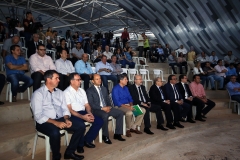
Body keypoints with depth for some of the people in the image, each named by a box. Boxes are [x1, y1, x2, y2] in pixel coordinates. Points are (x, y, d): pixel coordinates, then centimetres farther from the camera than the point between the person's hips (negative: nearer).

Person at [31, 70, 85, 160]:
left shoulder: (59, 92, 12)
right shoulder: (38, 94, -6)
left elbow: (65, 109, 10)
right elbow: (38, 116, -14)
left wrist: (66, 119, -11)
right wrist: (55, 122, -22)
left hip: (60, 119, 6)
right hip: (45, 122, -6)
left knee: (81, 126, -11)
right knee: (55, 133, -37)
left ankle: (69, 152, 4)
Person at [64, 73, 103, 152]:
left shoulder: (82, 91, 14)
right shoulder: (66, 92, -7)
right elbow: (69, 109, -14)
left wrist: (89, 113, -8)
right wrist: (82, 117, -24)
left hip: (83, 112, 7)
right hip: (73, 114, -6)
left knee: (99, 121, -11)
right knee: (81, 125, -36)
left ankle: (87, 140, 5)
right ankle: (80, 144, -6)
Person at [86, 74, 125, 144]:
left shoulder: (104, 88, 17)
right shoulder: (89, 91, -4)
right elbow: (91, 104, -12)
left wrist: (109, 106, -4)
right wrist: (102, 108, -20)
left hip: (106, 108, 7)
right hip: (96, 110, -6)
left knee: (120, 113, -12)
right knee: (105, 115, -37)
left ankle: (117, 134, -3)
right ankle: (105, 136, -17)